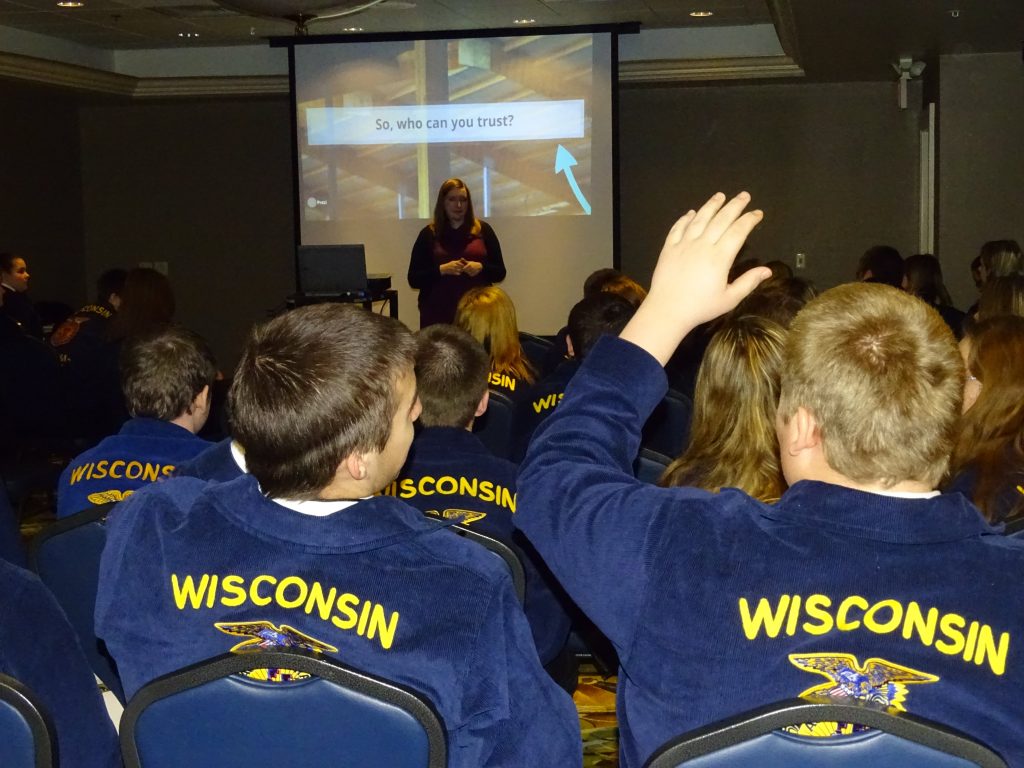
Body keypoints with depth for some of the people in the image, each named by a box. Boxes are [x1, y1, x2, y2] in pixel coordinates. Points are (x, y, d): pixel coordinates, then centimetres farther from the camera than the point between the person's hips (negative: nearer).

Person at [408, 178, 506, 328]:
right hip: (438, 314, -1)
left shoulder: (483, 229, 9)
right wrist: (441, 270, -13)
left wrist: (481, 267, -10)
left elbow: (500, 272, 10)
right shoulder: (429, 234, 6)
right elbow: (414, 279, 3)